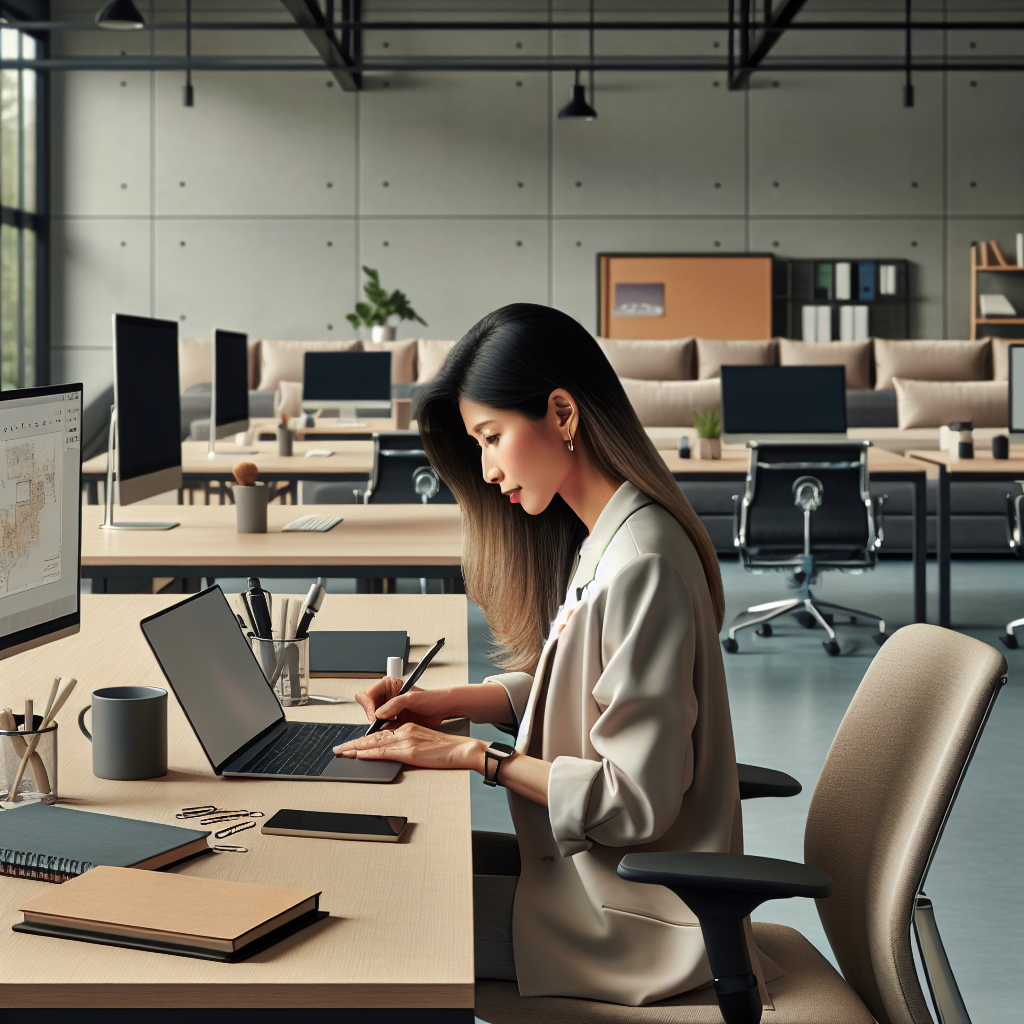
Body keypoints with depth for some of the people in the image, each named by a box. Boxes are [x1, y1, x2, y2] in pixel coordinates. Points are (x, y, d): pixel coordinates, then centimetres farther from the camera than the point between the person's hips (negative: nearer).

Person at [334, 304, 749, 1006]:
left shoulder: (642, 565, -25)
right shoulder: (596, 538, 5)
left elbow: (636, 801, -24)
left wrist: (475, 757, -17)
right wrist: (449, 702, 6)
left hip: (634, 918, -9)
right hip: (595, 862, 9)